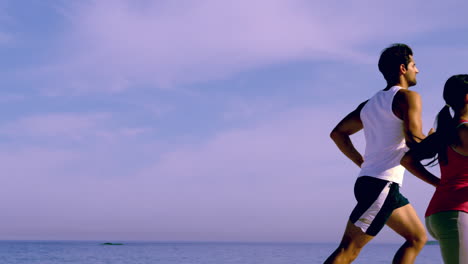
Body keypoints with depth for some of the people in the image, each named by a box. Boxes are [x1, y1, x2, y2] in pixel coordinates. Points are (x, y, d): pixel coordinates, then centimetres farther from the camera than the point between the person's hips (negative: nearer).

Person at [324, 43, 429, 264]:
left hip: (369, 179, 9)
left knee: (418, 238, 16)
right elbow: (413, 140, -18)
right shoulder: (408, 97, -5)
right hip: (382, 185, -9)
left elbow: (337, 133, 18)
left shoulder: (370, 103, 18)